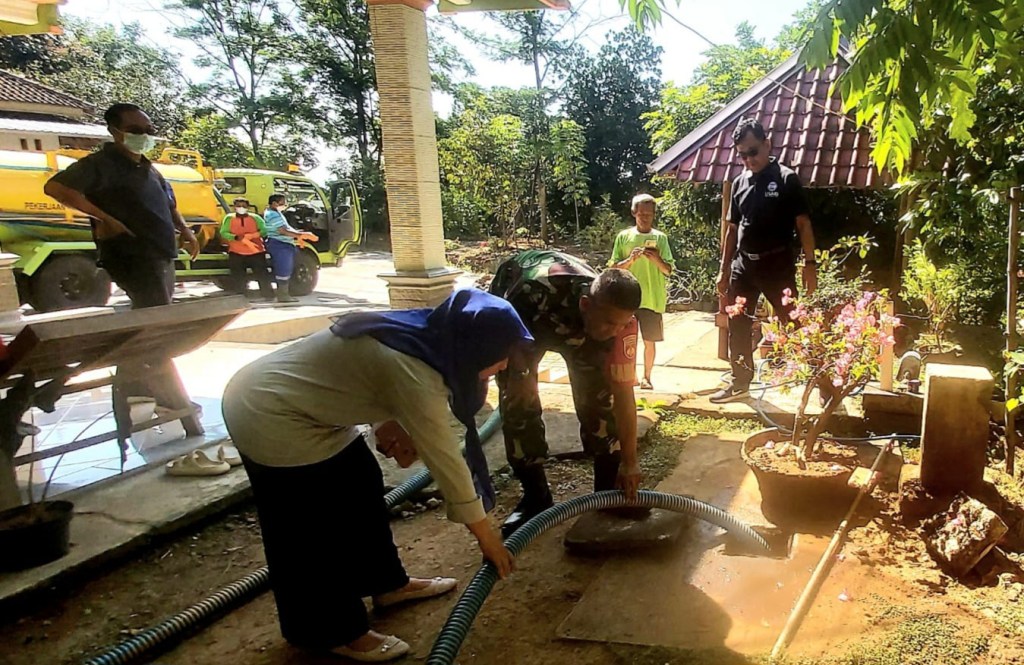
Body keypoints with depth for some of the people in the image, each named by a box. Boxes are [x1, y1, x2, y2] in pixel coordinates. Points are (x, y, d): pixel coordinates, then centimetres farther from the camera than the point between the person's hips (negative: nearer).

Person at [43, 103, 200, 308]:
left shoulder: (149, 169, 18)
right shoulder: (101, 163, -8)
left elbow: (169, 207, 28)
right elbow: (55, 187, -19)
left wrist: (185, 230, 8)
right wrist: (104, 219, -22)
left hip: (162, 256, 9)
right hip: (133, 259, -9)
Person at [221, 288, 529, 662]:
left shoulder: (422, 335, -2)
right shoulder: (413, 373, -29)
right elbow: (444, 458, -23)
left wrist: (391, 422, 0)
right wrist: (485, 535, -13)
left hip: (278, 396, 10)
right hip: (270, 418, -10)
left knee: (362, 487, 17)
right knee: (316, 532, 1)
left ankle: (387, 584, 32)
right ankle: (333, 632, 20)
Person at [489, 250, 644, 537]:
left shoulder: (620, 320, -34)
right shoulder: (537, 290, -46)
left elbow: (623, 392, -27)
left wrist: (629, 462, -23)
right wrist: (519, 373, -28)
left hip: (577, 327, 2)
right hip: (518, 317, -2)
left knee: (597, 394, -12)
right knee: (518, 399, -13)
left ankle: (610, 488, 4)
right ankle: (535, 496, 1)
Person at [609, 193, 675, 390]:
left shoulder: (660, 238, 5)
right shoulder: (623, 236, 4)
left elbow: (668, 270, 3)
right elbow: (614, 267, 3)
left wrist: (657, 259, -16)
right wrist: (630, 259, -14)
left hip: (652, 299, 0)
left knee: (650, 340, 3)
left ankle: (646, 377, 15)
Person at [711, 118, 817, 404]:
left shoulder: (786, 178, -4)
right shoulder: (739, 183, 10)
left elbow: (803, 223, -5)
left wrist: (810, 264, -12)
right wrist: (723, 270, 12)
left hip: (777, 264, -5)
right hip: (743, 265, 5)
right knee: (738, 326, 9)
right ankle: (740, 382, 22)